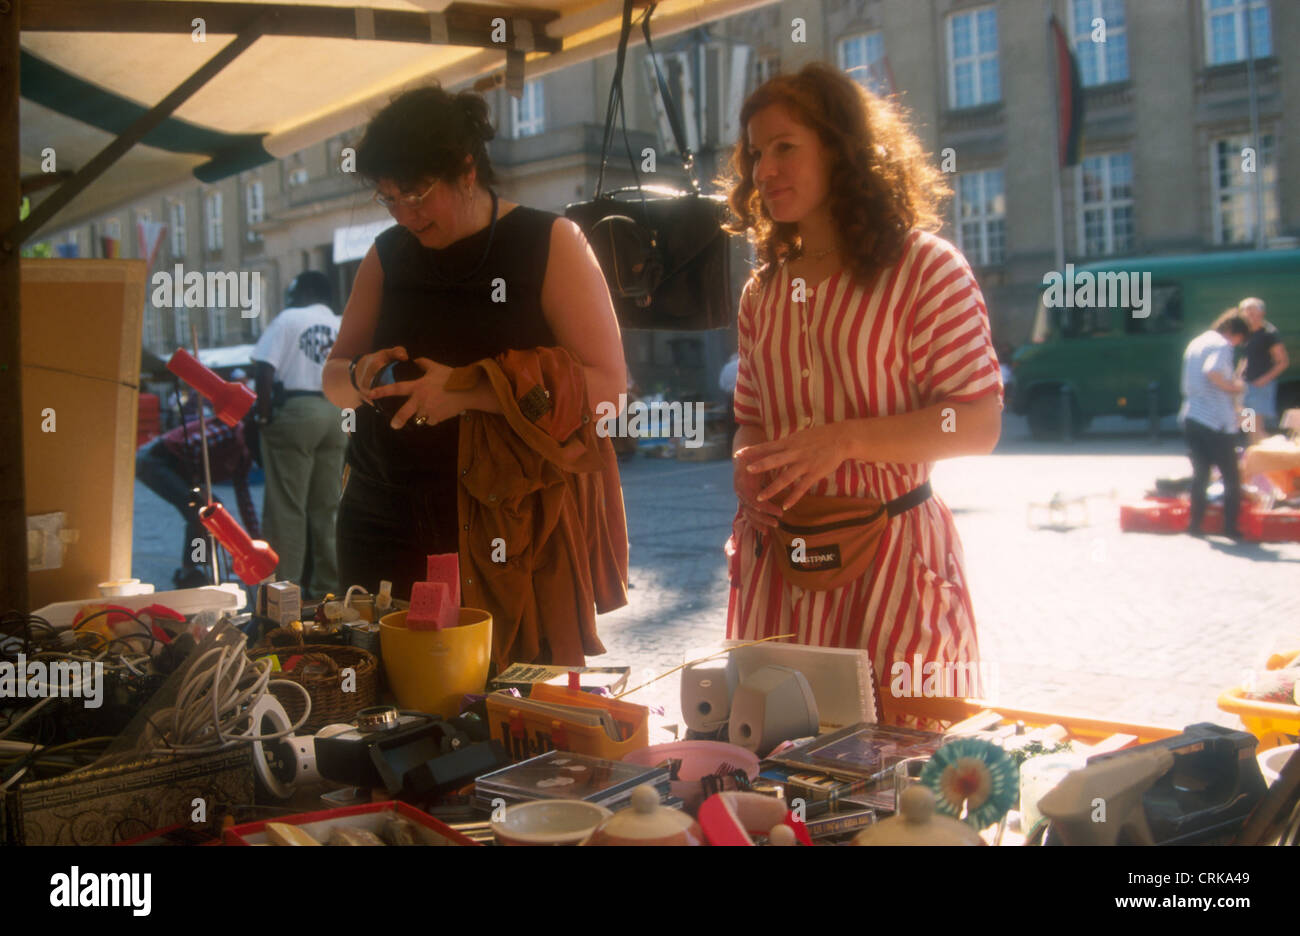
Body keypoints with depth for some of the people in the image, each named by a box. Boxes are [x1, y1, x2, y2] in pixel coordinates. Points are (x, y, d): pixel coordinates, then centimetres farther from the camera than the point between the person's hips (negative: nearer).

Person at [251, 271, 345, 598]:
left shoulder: (288, 319, 0)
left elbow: (265, 369, -10)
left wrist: (264, 414, -6)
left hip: (295, 412, -5)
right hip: (335, 416, 5)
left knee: (287, 507, -3)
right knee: (327, 506, 11)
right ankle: (329, 583, 15)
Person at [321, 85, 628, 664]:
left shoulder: (550, 244, -1)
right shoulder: (387, 254, 13)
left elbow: (606, 383, -10)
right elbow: (334, 377, 22)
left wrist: (468, 392, -17)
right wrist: (361, 378, -3)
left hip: (510, 528, -4)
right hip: (385, 524, 4)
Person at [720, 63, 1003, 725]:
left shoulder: (924, 266, -6)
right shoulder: (764, 291, 13)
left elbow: (980, 423, -11)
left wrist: (845, 439, -21)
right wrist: (748, 472, -1)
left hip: (890, 552, -5)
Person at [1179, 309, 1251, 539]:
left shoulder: (1195, 343, 17)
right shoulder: (1222, 345, -9)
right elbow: (1212, 372, -29)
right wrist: (1233, 387, -14)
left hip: (1191, 417, 7)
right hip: (1217, 421, -7)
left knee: (1200, 473, 14)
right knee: (1231, 477, 2)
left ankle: (1195, 523, 13)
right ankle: (1230, 527, 2)